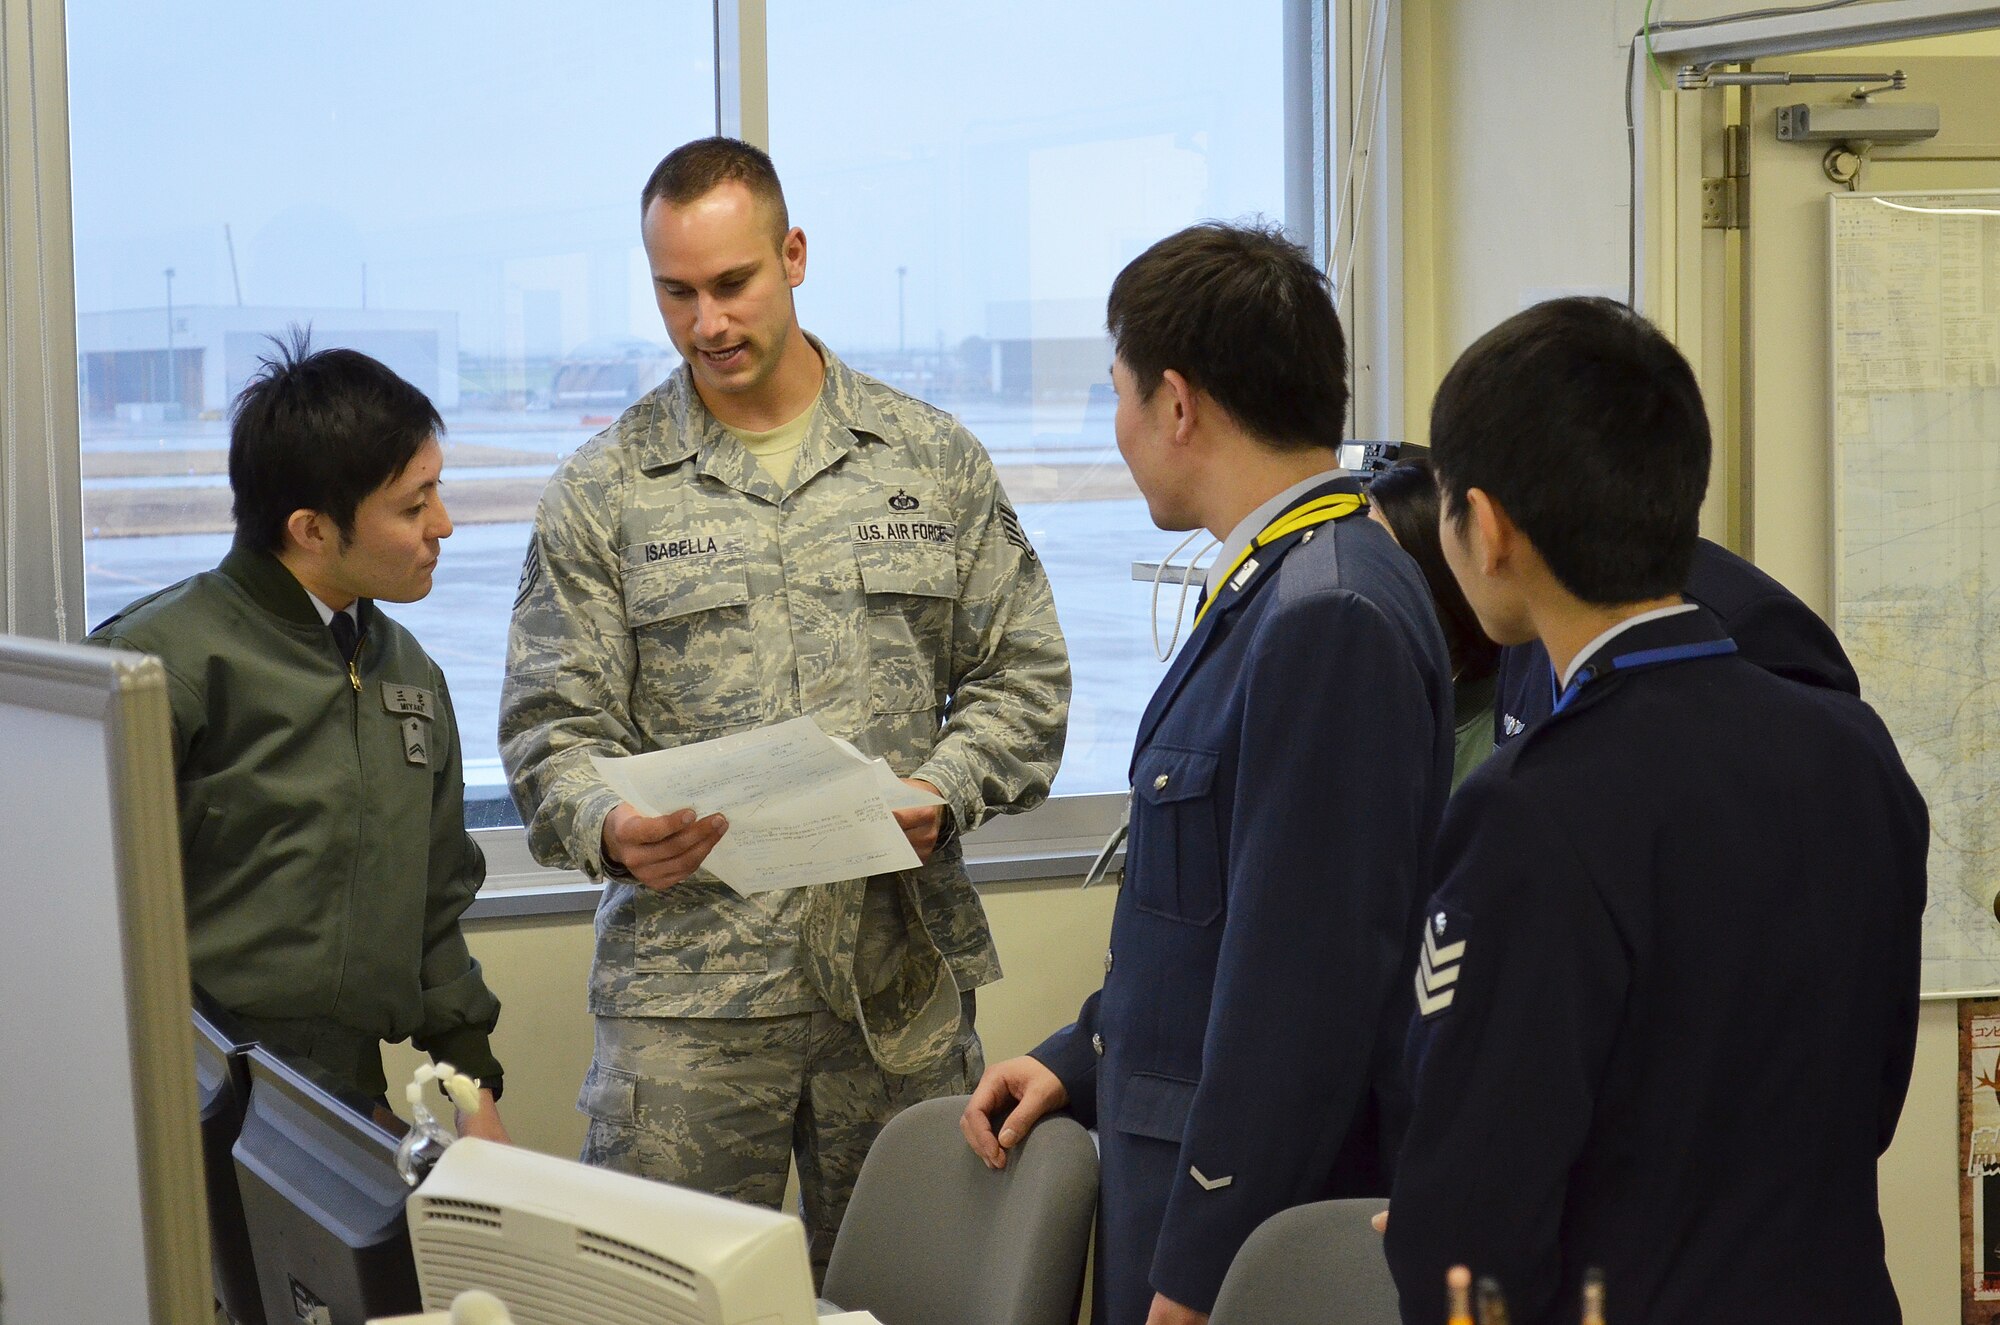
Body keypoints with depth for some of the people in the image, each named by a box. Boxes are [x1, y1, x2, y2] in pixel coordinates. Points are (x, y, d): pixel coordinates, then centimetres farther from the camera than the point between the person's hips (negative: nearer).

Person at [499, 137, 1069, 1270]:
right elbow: (554, 724, 3)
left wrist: (943, 794, -9)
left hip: (903, 977, 1)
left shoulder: (935, 462, 9)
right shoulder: (602, 493, 6)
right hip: (686, 988, -1)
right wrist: (607, 826, -18)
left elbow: (1023, 676, 10)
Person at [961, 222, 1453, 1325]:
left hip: (1254, 1229, -9)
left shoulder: (1330, 620, -21)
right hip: (1185, 1178, 9)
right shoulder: (1275, 591, 10)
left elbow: (1302, 974, -23)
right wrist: (1080, 1061, 16)